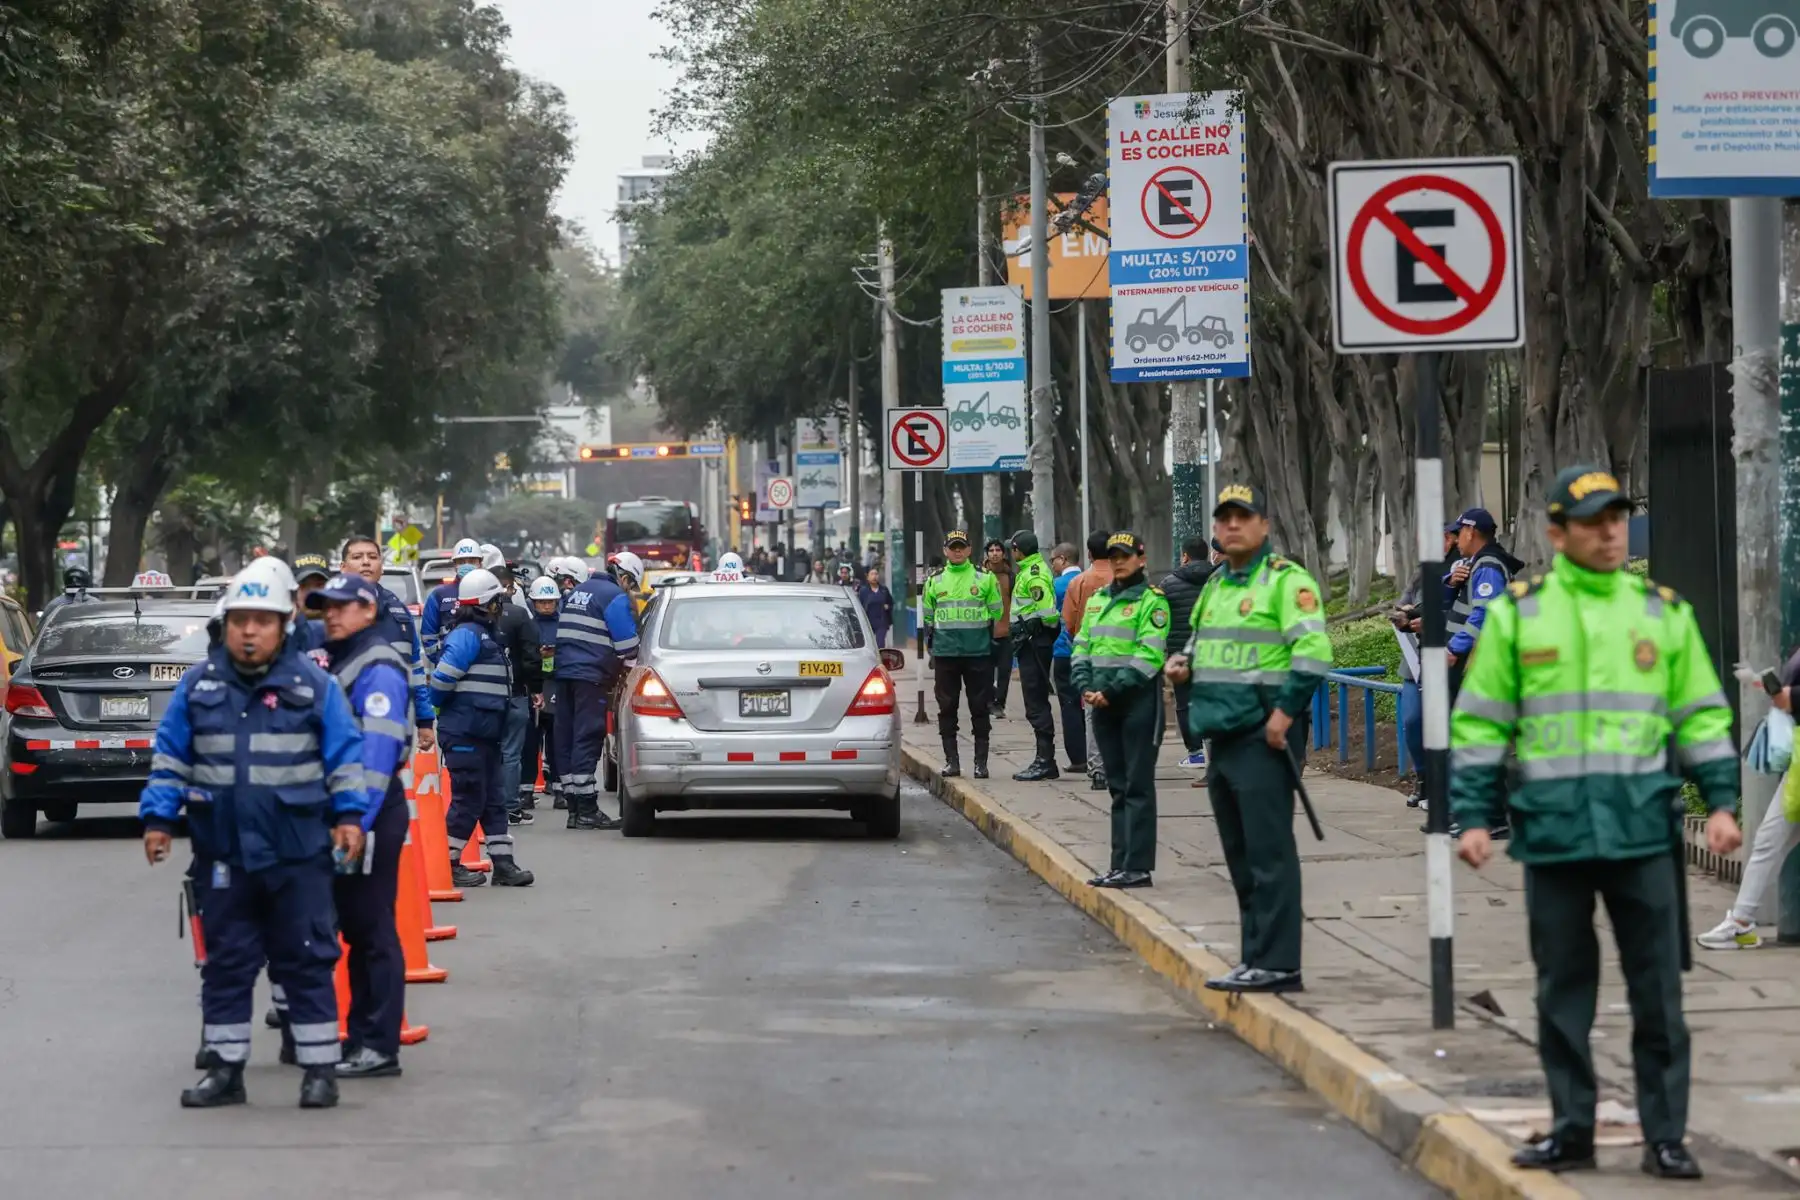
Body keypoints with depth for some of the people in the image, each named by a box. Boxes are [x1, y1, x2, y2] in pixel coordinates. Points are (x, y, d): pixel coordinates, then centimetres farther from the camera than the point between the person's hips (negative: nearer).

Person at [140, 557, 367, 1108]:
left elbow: (345, 754, 1)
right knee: (226, 961, 9)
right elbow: (170, 757, 8)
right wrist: (159, 816, 3)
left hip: (298, 853, -2)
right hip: (222, 854, 2)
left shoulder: (314, 686, -1)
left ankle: (320, 1067, 10)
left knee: (306, 960, 3)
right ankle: (225, 1067, 17)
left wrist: (349, 815, -7)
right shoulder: (199, 686, 4)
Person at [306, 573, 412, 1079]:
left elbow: (377, 753, -21)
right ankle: (361, 1037, 19)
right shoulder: (335, 662, 19)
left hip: (369, 815, -10)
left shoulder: (378, 671, -13)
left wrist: (357, 824, -26)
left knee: (372, 932, -7)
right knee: (356, 929, 13)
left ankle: (379, 1046, -5)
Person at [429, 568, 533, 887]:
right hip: (465, 733, -10)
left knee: (493, 800, 9)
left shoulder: (486, 636, 18)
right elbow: (443, 678, -19)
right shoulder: (467, 635, -14)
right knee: (468, 800, -5)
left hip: (483, 734, 10)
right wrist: (435, 706, -3)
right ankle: (448, 864, 3)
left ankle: (503, 864, 11)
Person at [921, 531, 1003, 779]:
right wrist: (932, 641, 8)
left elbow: (996, 613, 9)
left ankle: (981, 762, 5)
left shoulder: (985, 578, 5)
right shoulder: (935, 581, 10)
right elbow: (928, 616, 17)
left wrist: (990, 639, 4)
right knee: (947, 708, 3)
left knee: (980, 708, 0)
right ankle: (951, 760, 9)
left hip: (979, 653, -2)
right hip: (945, 654, 2)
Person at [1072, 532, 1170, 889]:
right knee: (1118, 785, 11)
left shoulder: (1151, 601, -6)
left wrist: (1112, 690, -19)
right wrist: (1085, 686, -2)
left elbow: (1149, 656, -15)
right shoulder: (1097, 600, 16)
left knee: (1138, 786, -6)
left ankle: (1138, 866, -6)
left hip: (1137, 700, -7)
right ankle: (1121, 863, 15)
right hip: (1104, 703, 7)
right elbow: (1082, 647, 16)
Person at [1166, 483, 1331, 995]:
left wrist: (1286, 712, -20)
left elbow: (1313, 650, -18)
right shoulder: (1216, 584, 18)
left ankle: (1277, 964, -9)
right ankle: (1256, 957, 20)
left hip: (1265, 736, -9)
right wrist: (1184, 664, 11)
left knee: (1269, 851, -9)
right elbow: (1203, 642, 33)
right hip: (1224, 736, 9)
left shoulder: (1286, 581, -8)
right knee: (1240, 854, 13)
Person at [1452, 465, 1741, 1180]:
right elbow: (1479, 725, 6)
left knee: (1658, 989, 0)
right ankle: (1571, 1129, 17)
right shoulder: (1516, 614, 5)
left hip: (1644, 827, 0)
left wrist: (1720, 801, 1)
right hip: (1553, 828, 0)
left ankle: (1665, 1136, 7)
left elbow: (1702, 717, 12)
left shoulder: (1665, 612, 9)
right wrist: (1473, 817, -1)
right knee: (1562, 988, 7)